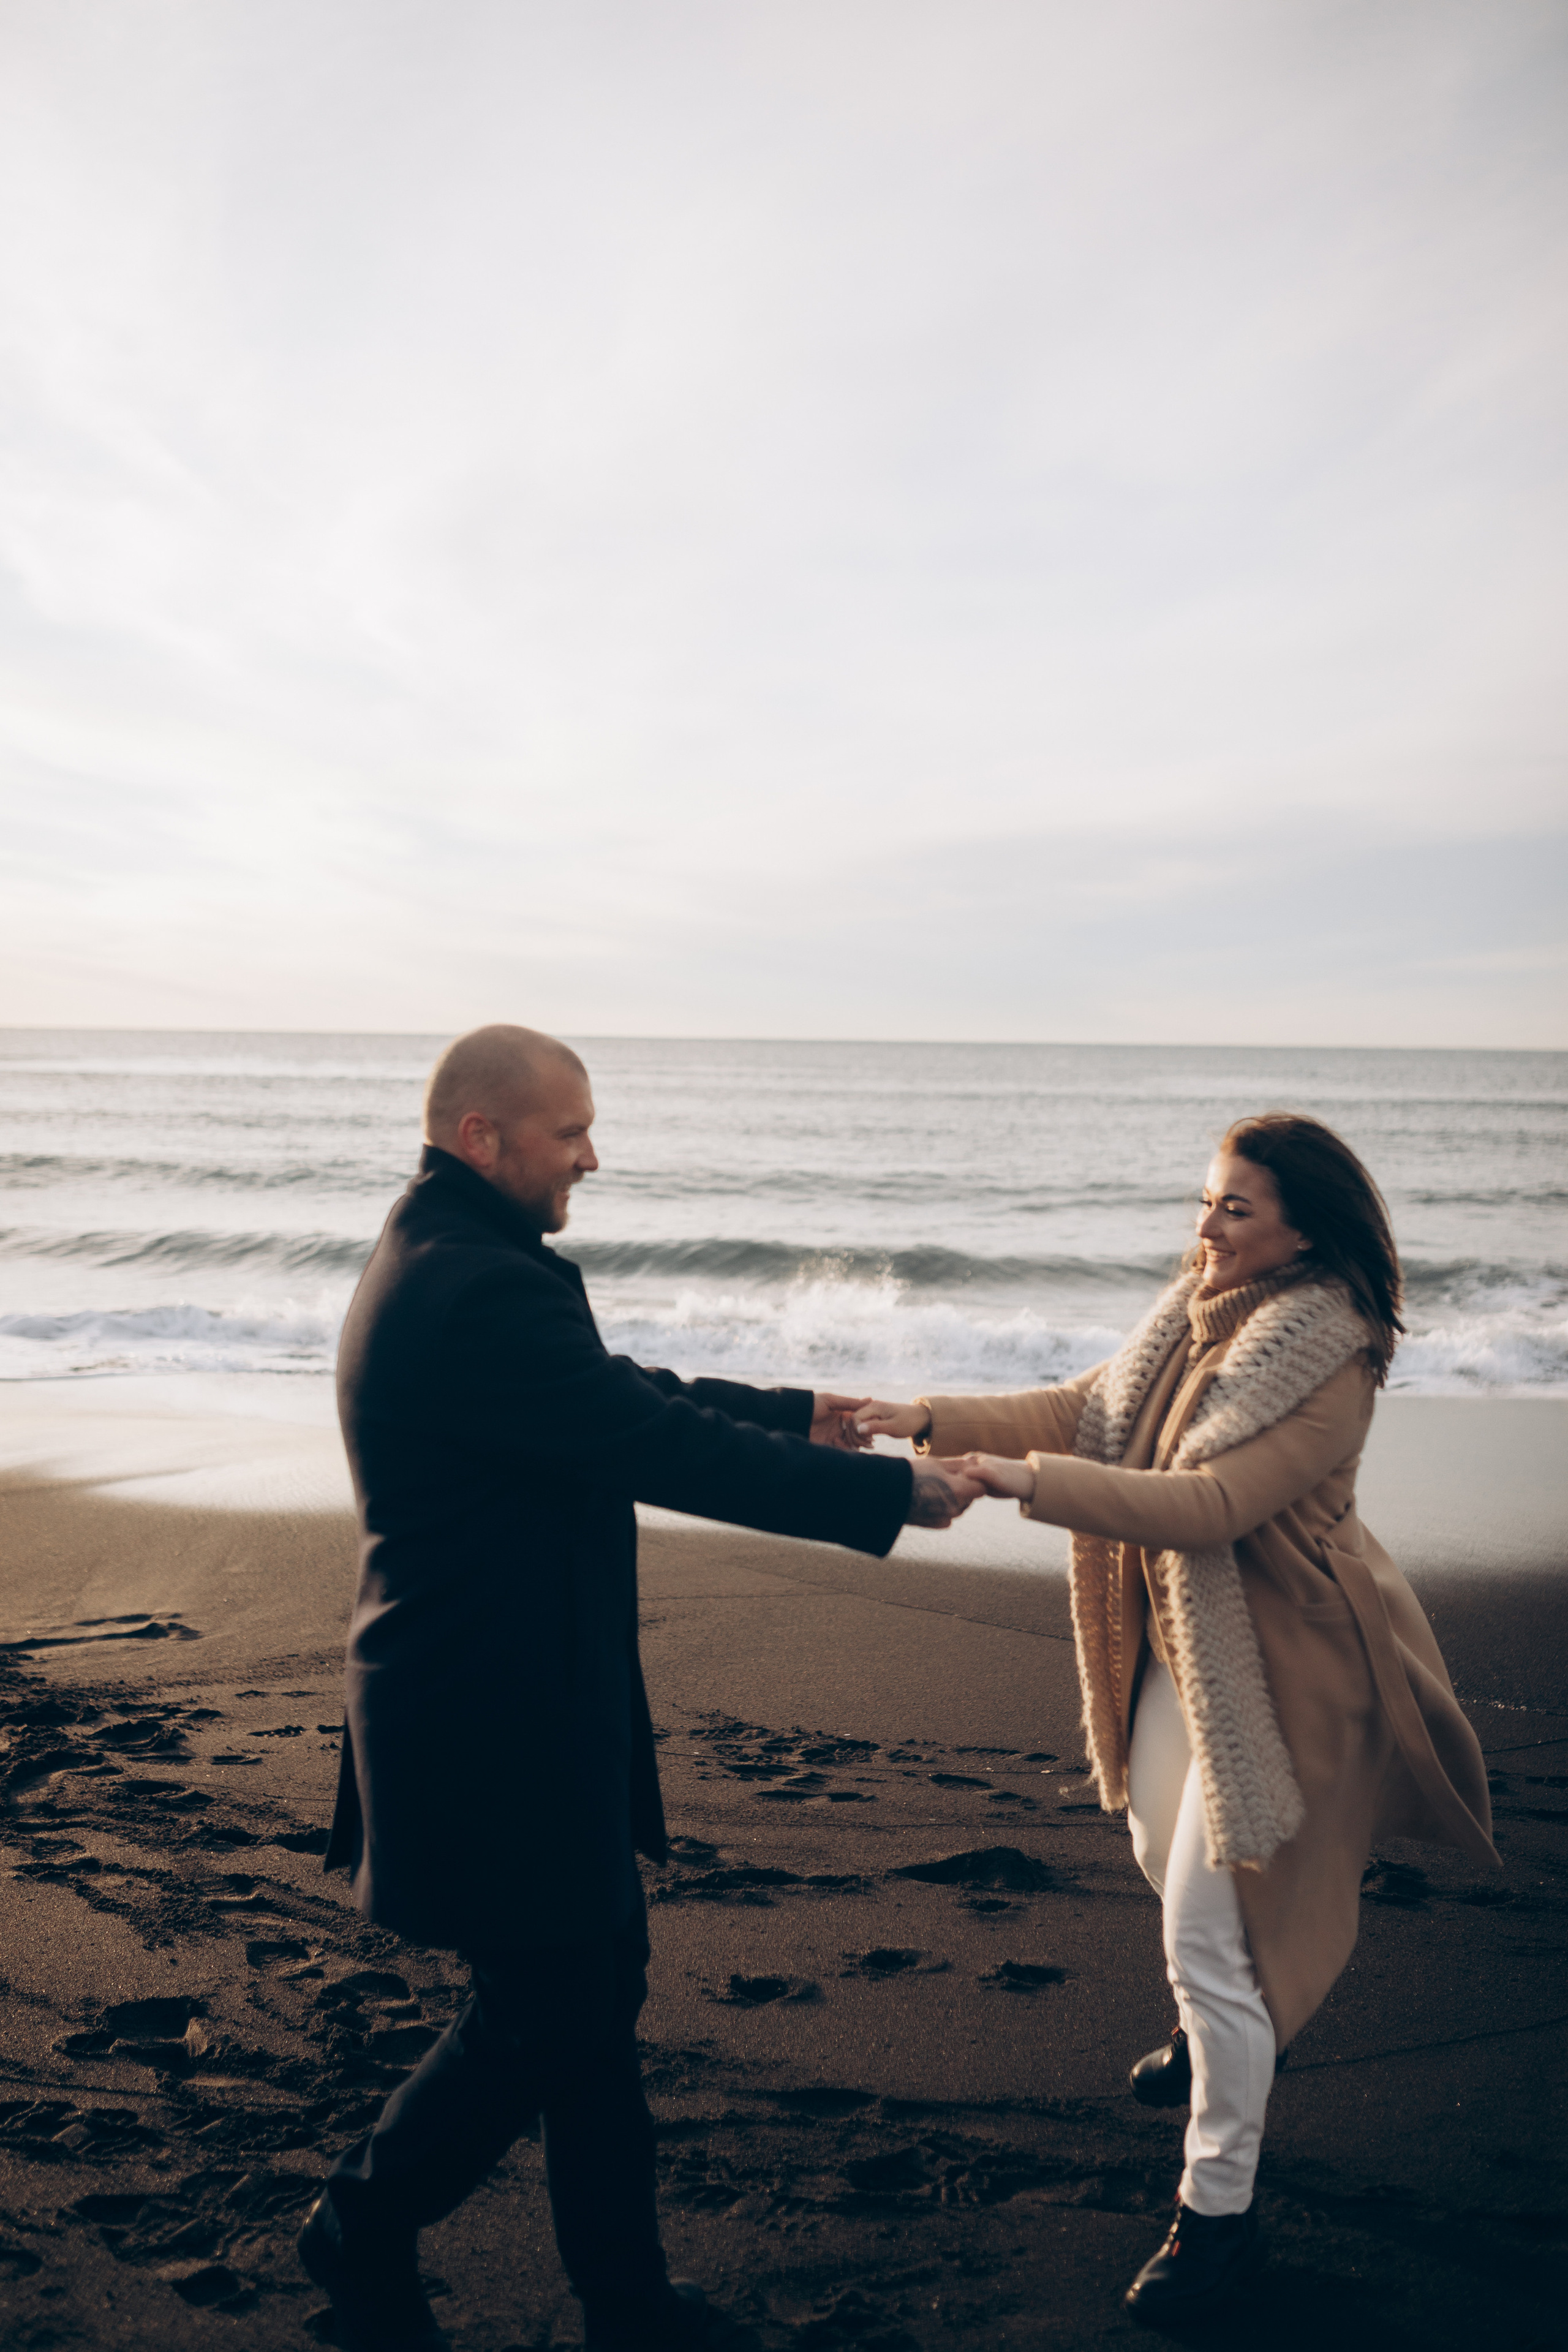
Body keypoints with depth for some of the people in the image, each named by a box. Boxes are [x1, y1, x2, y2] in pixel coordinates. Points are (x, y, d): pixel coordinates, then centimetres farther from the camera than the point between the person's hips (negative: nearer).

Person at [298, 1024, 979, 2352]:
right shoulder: (480, 1293, -26)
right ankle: (365, 2230, 32)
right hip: (494, 1727, -10)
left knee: (597, 1974, 19)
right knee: (541, 2009, 8)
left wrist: (796, 1414, 15)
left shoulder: (453, 1261, 8)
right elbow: (662, 1451, -26)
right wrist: (891, 1493, -18)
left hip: (530, 1702, 11)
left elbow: (625, 1395, 16)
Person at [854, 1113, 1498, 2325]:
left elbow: (1210, 1504, -33)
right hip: (1181, 1648, 9)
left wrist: (1034, 1482, -39)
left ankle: (1219, 2212, 14)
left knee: (1210, 1936, -4)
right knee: (1165, 1853, 27)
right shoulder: (1197, 1316, 1)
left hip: (1273, 1670, -9)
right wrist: (934, 1421, -7)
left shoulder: (1330, 1364, -24)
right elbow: (1082, 1408, 2)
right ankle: (1233, 2034, 57)